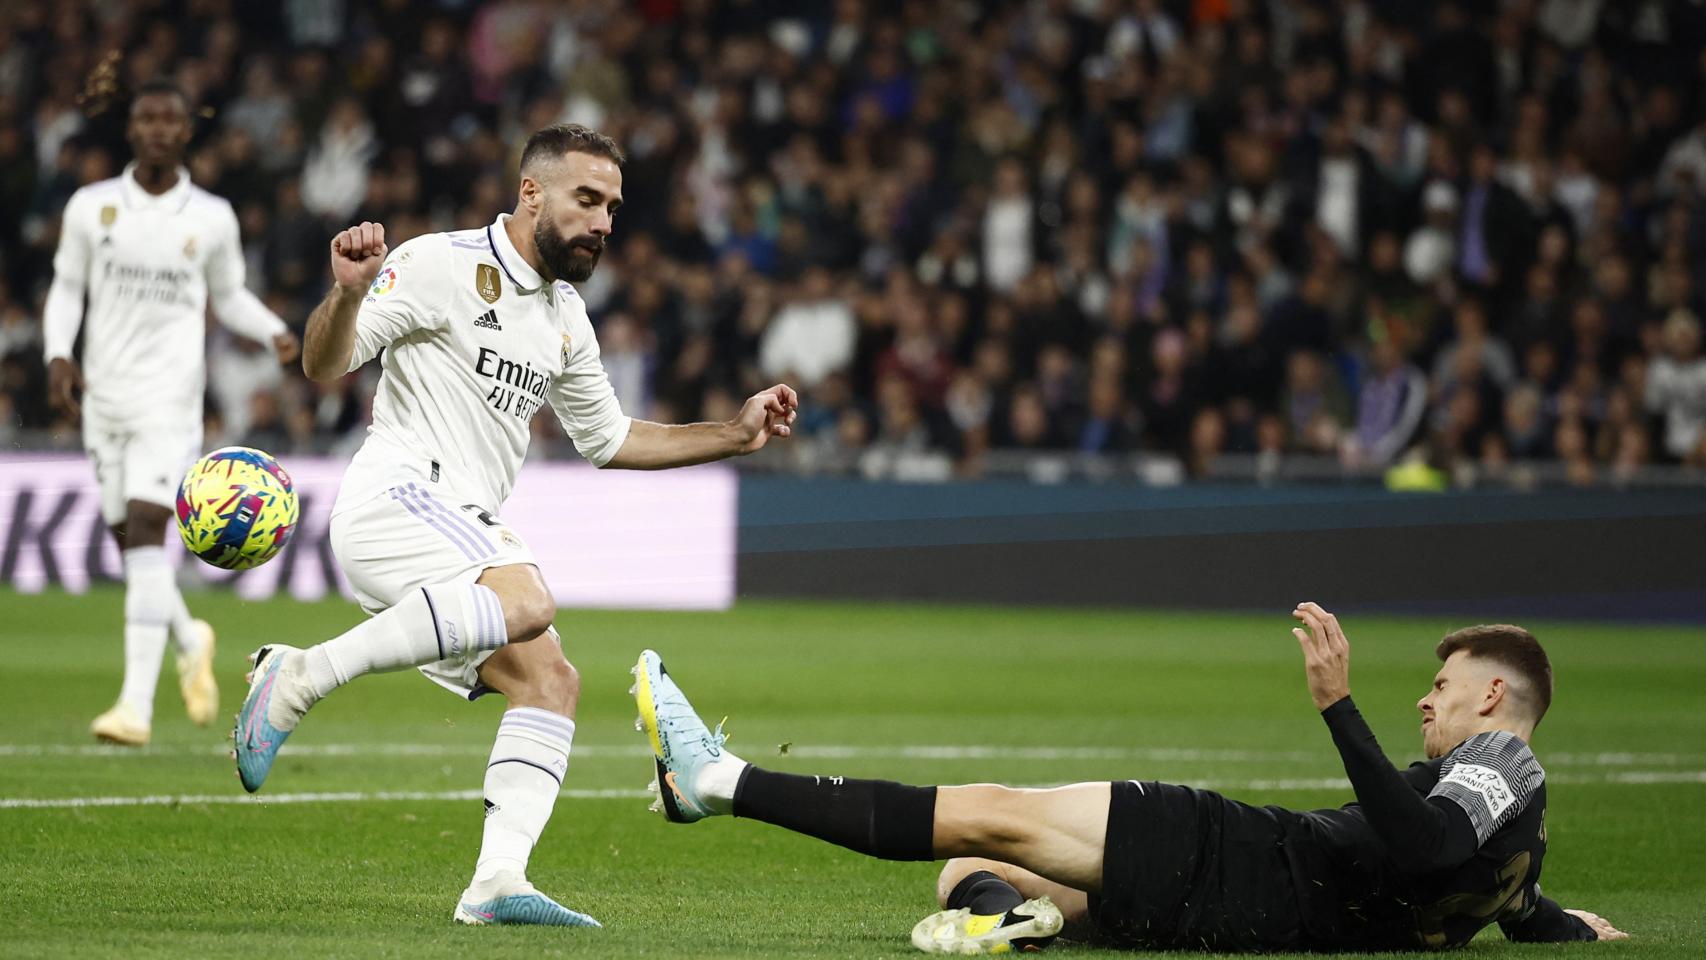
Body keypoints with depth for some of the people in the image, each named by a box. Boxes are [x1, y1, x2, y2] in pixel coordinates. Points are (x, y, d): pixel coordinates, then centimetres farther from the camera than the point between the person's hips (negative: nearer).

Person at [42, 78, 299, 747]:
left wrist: (275, 333, -3)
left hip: (169, 396, -3)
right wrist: (59, 355, -6)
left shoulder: (211, 218, 3)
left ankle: (137, 704, -21)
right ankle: (190, 640, 38)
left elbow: (229, 295, 15)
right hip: (103, 393, 3)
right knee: (130, 544, 7)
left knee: (146, 534, -17)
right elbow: (66, 289, 10)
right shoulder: (91, 207, 4)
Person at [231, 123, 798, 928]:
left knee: (549, 682, -3)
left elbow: (607, 438, 30)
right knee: (528, 603, -32)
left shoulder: (566, 318, 19)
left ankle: (497, 884, -10)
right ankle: (300, 678, -26)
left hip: (466, 528, 9)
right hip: (397, 495, -9)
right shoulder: (442, 265, -6)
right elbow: (325, 364, -11)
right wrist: (349, 292, -32)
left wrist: (734, 434, 23)